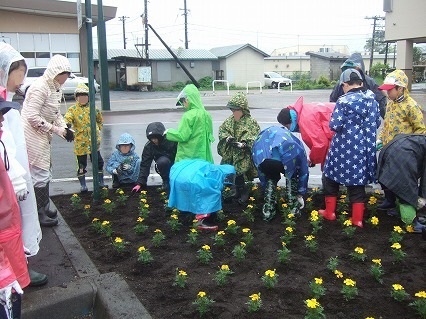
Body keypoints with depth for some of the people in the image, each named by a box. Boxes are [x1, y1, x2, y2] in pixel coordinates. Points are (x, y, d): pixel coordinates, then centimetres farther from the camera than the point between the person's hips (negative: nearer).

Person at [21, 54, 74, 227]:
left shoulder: (55, 88, 8)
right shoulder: (40, 87, -21)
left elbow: (56, 113, 15)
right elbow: (32, 117, -25)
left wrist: (64, 128, -2)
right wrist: (56, 130, -20)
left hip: (43, 135, 10)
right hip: (32, 134, -10)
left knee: (45, 170, 19)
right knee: (40, 173, -2)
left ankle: (45, 206, 35)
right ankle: (41, 213, 12)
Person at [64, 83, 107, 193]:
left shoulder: (93, 108, 5)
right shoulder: (73, 109, -4)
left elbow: (100, 120, 19)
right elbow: (67, 118, -20)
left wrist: (98, 129, 8)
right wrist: (67, 123, -40)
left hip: (94, 141, 2)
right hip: (80, 142, -2)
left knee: (98, 162, 10)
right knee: (81, 164, 6)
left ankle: (101, 182, 25)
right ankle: (83, 185, 18)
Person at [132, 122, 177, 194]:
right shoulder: (149, 146, -15)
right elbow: (145, 165, -15)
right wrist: (140, 183, -21)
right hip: (163, 166, 2)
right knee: (162, 161, -31)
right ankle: (166, 181, -9)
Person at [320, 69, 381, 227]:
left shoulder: (344, 101, -15)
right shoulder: (372, 99, 3)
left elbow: (335, 125, -18)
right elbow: (377, 123, 12)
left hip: (345, 148, -5)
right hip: (364, 148, 5)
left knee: (331, 177, 14)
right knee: (358, 180, 13)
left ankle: (330, 212, 22)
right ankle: (357, 219, 18)